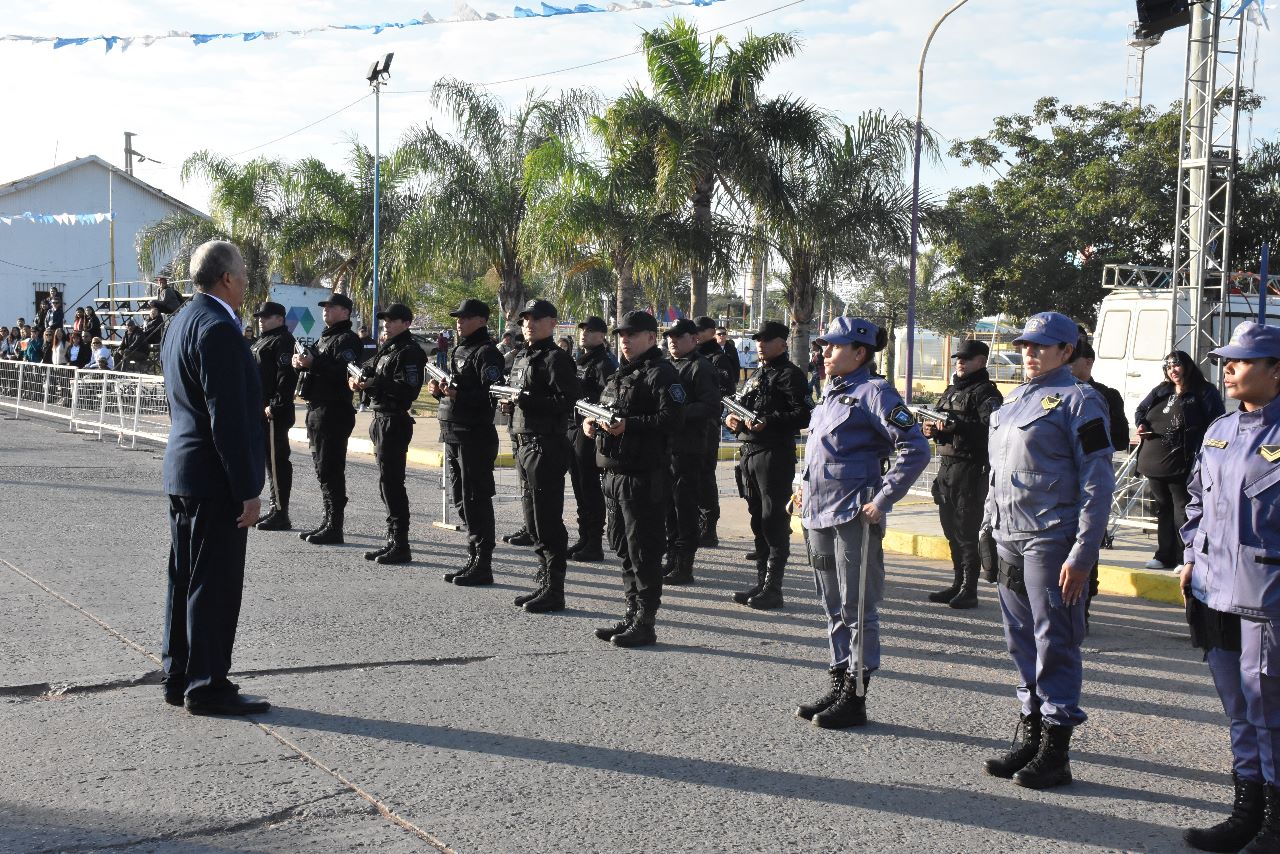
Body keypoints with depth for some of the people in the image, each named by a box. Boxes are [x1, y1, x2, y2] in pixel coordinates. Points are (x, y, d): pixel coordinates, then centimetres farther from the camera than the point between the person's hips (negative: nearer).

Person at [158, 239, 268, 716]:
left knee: (185, 580, 15)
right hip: (215, 478, -10)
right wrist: (247, 490, -19)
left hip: (182, 471, 10)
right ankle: (207, 687, 3)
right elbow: (228, 418, -21)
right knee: (214, 586, -3)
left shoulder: (183, 322, 14)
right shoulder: (218, 329, -18)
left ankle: (179, 678, 23)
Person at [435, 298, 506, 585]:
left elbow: (492, 396, -20)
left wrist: (459, 395, -27)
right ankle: (474, 559, 21)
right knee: (461, 499, 13)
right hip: (453, 434, 10)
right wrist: (440, 391, 6)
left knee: (476, 500, -6)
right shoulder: (459, 351, 18)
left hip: (475, 435, -10)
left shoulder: (486, 353, -11)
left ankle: (483, 566, -2)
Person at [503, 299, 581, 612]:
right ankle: (545, 583, 22)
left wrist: (529, 401, -23)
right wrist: (509, 404, 5)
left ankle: (554, 591, -1)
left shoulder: (556, 359, -10)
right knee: (533, 520, 13)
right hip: (524, 444, 9)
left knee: (547, 521, -6)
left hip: (546, 446, -9)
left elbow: (568, 401, -19)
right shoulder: (521, 358, 17)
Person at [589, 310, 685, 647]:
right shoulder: (621, 375, 20)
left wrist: (628, 425, -24)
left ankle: (645, 623, 0)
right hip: (615, 473, 9)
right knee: (622, 547, 14)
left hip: (645, 476, -9)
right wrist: (592, 423, 7)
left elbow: (672, 419, -20)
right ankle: (633, 612, 24)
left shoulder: (661, 374, -9)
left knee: (643, 550, -5)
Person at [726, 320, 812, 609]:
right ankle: (761, 583, 19)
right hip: (749, 453, 9)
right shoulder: (756, 375, 20)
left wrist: (768, 422, -23)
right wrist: (732, 417, 5)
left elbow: (804, 414, -16)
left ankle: (773, 588, -3)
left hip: (776, 453, -9)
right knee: (758, 520, 12)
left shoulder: (790, 375, -7)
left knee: (774, 521, -6)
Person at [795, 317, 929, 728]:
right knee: (833, 606, 14)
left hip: (854, 515, -9)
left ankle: (854, 698, 4)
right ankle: (838, 686, 23)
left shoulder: (873, 392, -11)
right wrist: (806, 485, 16)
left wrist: (883, 499, -18)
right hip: (818, 515, 9)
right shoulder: (830, 393, 15)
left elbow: (915, 449, -16)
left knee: (856, 608, -2)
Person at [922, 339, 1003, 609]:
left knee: (967, 530, -6)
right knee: (951, 529, 12)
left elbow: (992, 426, -23)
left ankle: (969, 590, -2)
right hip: (947, 465, 8)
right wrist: (932, 429, 3)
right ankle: (958, 584, 21)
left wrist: (956, 426, -30)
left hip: (972, 468, -8)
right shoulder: (952, 391, 19)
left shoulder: (985, 393, -8)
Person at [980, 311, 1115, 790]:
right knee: (1022, 642, 12)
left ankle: (1054, 751, 4)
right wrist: (989, 528, 18)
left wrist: (1082, 553, -16)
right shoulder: (1013, 401, 17)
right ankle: (1029, 735, 22)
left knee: (1054, 643, -3)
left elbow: (1097, 483, -11)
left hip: (1052, 542, -8)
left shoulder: (1079, 401, -7)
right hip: (1009, 540, 8)